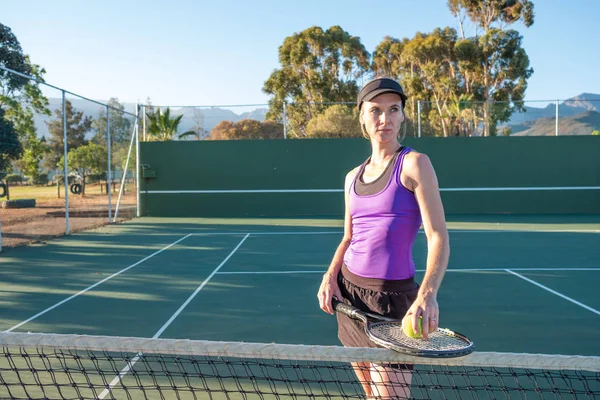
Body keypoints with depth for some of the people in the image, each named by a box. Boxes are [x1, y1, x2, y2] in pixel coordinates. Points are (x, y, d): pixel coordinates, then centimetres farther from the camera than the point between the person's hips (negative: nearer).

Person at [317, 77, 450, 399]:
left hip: (390, 296, -5)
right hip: (348, 290, 6)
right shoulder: (353, 176, 9)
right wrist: (331, 275, -2)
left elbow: (438, 237, -18)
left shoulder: (414, 163, -9)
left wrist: (427, 294, -33)